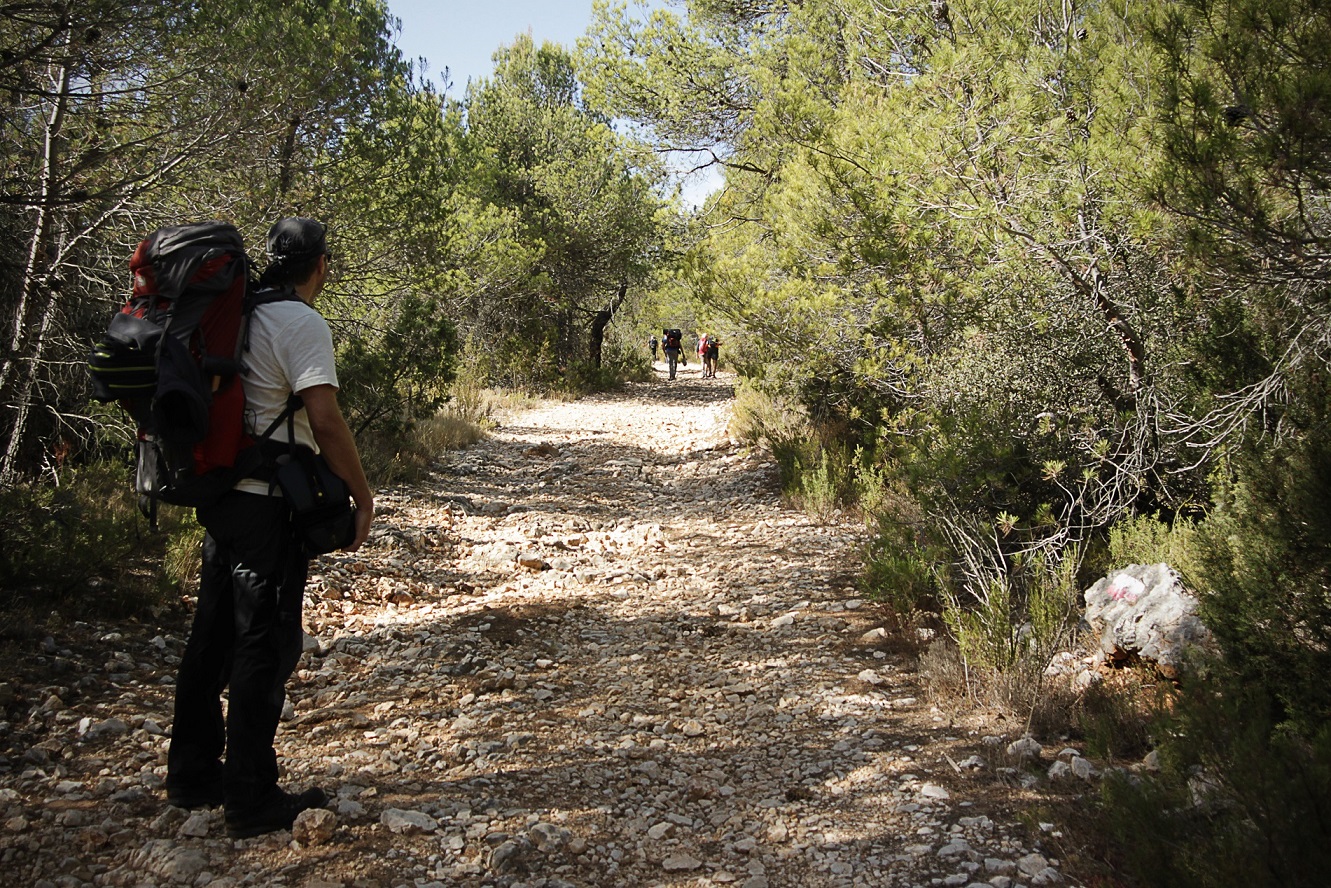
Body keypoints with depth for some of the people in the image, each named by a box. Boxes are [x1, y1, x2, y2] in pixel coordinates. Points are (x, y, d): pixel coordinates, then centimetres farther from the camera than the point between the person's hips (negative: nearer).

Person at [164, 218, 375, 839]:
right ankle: (252, 802, 7)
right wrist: (362, 494, -12)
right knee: (266, 644, -1)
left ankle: (191, 776, 29)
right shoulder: (302, 323, -14)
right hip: (268, 505, -8)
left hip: (219, 495, 8)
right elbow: (325, 419, -21)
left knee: (213, 634, 16)